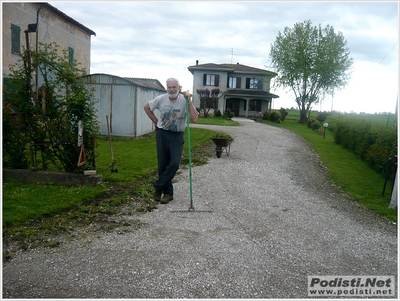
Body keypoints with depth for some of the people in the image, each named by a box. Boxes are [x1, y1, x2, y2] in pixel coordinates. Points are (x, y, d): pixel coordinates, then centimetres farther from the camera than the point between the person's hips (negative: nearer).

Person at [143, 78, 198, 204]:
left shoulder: (184, 101, -11)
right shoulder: (161, 99, -3)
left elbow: (194, 119, -22)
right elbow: (146, 107, 14)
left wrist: (189, 101, -23)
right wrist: (156, 121, 7)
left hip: (177, 136, -2)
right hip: (162, 134, 2)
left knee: (175, 163, -14)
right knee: (162, 164, 5)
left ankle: (158, 186, 7)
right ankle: (168, 193, 20)